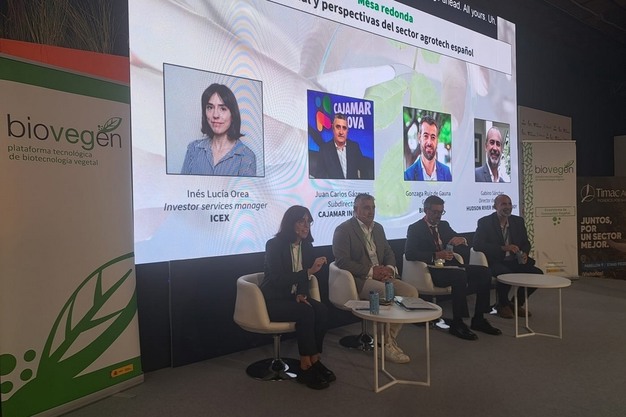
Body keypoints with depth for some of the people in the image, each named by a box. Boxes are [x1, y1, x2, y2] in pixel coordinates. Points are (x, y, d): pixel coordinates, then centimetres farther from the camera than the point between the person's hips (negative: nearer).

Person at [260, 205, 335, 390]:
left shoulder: (306, 245, 3)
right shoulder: (274, 245, -16)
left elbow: (303, 277, 11)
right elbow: (278, 279, -25)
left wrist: (301, 294, -8)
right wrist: (310, 271, -31)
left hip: (294, 297, 6)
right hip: (274, 301, -6)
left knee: (322, 311, -21)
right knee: (306, 313, -30)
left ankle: (315, 360, -11)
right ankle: (306, 367, -20)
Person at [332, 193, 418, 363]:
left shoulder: (378, 227, 16)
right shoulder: (343, 230, -7)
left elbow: (389, 253, 20)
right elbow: (342, 261, -16)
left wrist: (389, 268, -4)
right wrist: (371, 271, -19)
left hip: (380, 276, 8)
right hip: (358, 280, -7)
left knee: (411, 291, -13)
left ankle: (390, 339, -3)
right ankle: (387, 344, -11)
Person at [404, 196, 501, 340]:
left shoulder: (444, 225, 19)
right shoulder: (415, 229, 0)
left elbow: (465, 248, 18)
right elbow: (409, 253, -15)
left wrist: (462, 240, -7)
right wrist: (435, 256, -25)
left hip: (451, 266, 7)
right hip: (433, 271, -7)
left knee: (484, 272, -12)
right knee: (460, 275, -33)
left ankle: (478, 320, -5)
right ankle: (457, 324, -23)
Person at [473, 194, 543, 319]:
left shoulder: (518, 221, 11)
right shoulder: (485, 222, -6)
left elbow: (526, 242, 18)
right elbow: (477, 245, -17)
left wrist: (524, 253, -6)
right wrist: (503, 248, -25)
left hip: (515, 261, 6)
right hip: (494, 262, -6)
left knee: (537, 273, -15)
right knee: (506, 274, -34)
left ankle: (517, 303, 9)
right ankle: (502, 305, -2)